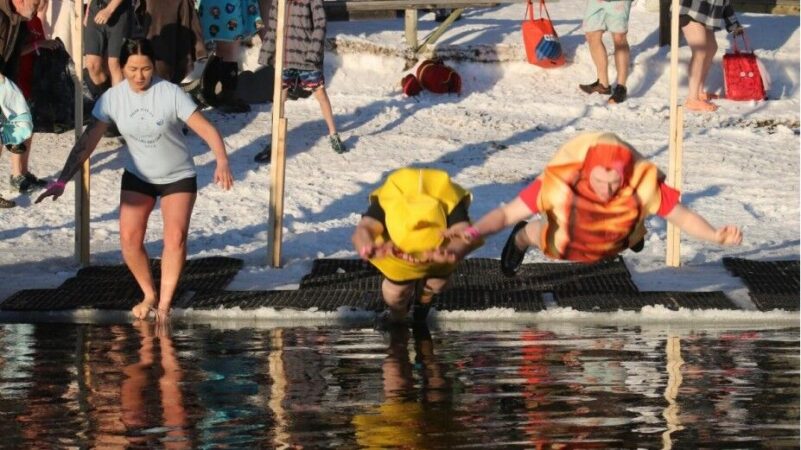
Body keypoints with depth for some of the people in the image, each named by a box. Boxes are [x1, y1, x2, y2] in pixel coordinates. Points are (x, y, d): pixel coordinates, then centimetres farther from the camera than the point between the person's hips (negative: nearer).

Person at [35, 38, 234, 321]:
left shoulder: (171, 94, -22)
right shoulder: (112, 98, -13)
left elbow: (207, 130, -24)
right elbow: (88, 141, -10)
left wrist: (222, 162, -41)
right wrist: (62, 181, -16)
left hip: (178, 177, -3)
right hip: (138, 176, 3)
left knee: (175, 237, -18)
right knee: (129, 237, -10)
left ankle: (165, 301, -3)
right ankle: (149, 295, 13)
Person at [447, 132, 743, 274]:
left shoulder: (643, 185, -40)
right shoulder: (559, 183, -45)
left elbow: (682, 216, -30)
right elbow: (507, 213, -42)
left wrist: (715, 236, -47)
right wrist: (474, 232, -59)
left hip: (615, 245, 2)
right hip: (566, 246, -2)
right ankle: (521, 240, 47)